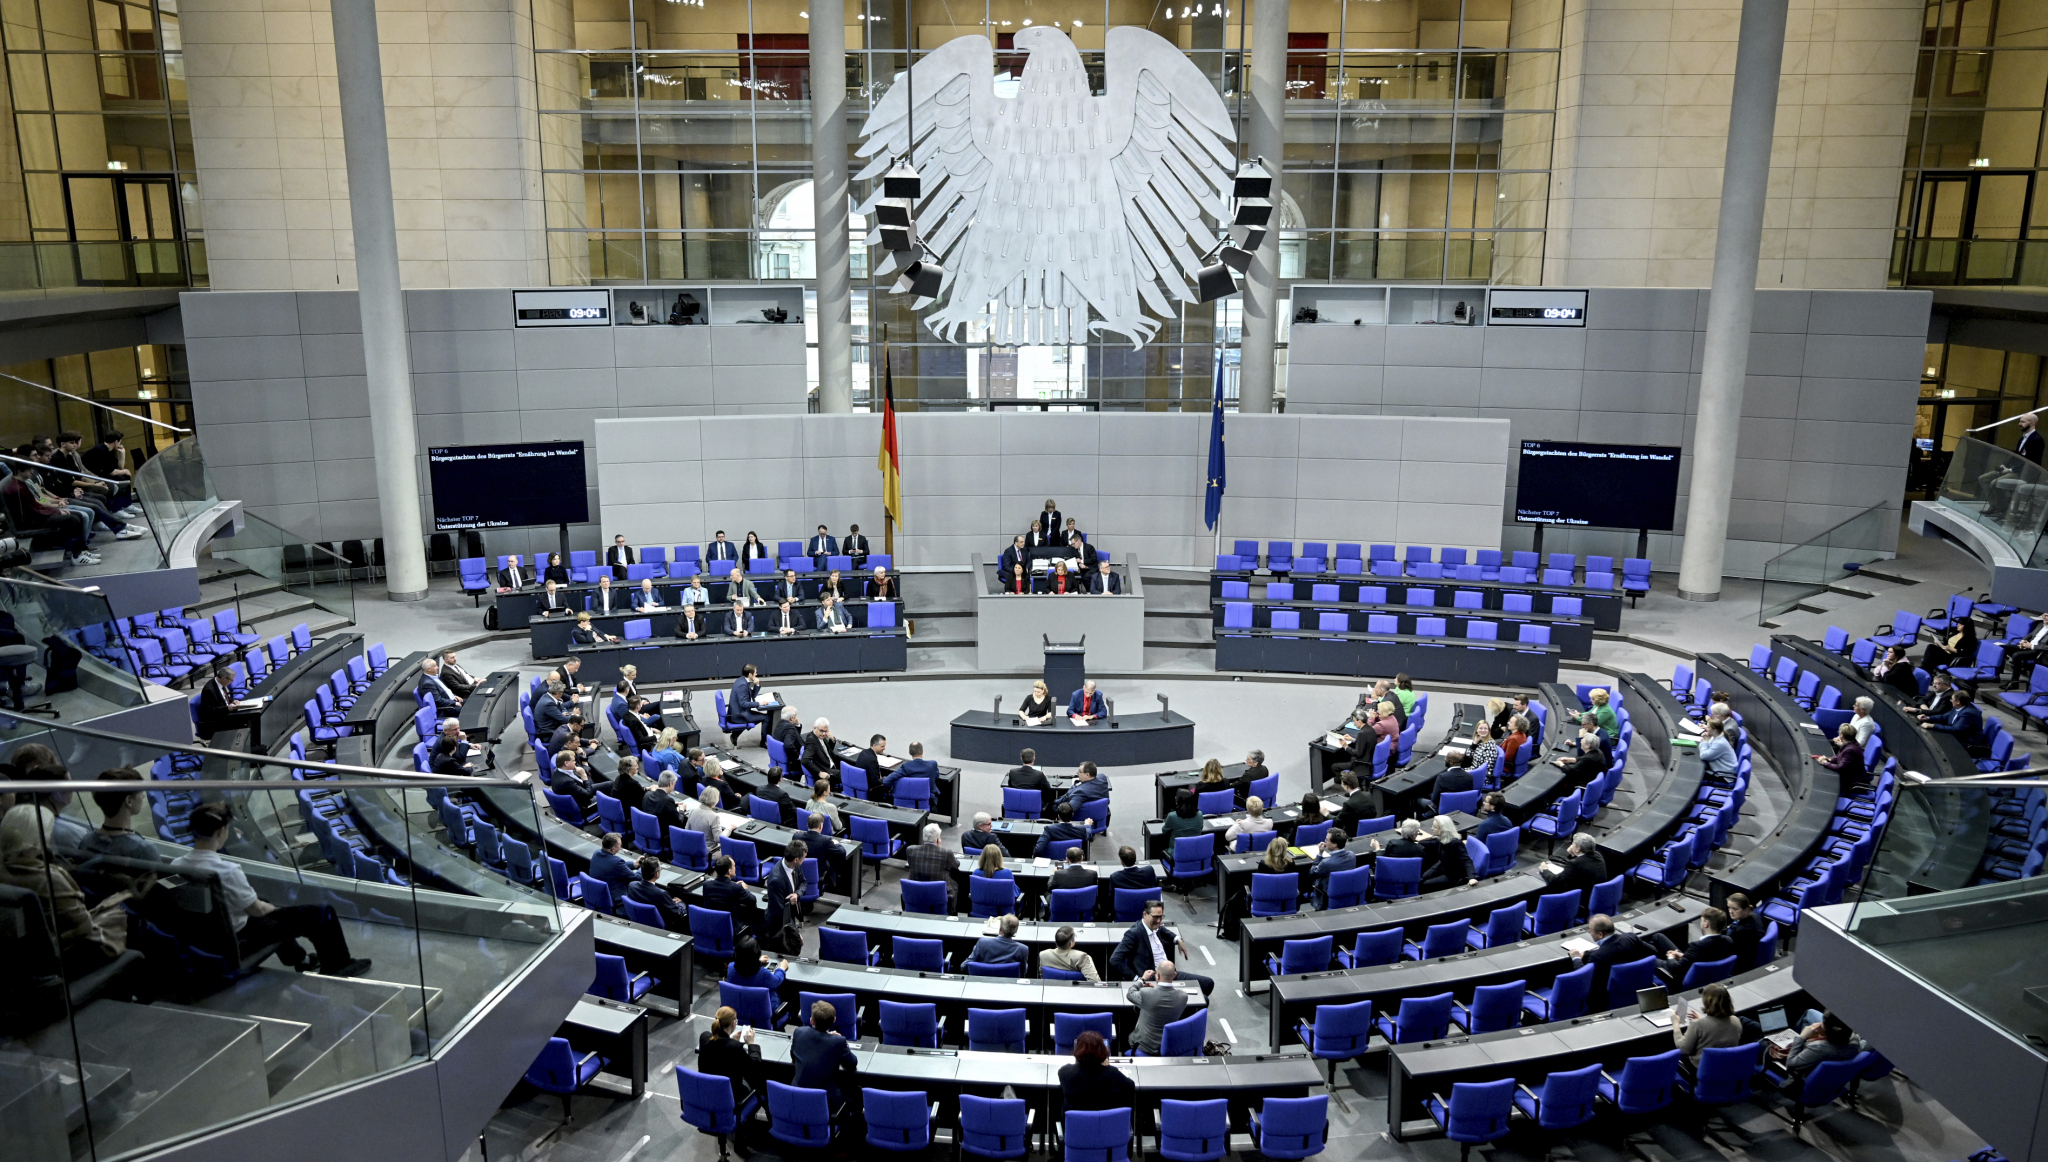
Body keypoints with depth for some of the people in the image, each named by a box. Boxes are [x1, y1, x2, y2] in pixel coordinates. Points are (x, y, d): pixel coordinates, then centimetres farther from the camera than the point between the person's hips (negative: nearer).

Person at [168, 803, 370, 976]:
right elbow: (257, 910, -22)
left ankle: (298, 959, 52)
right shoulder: (227, 870, -33)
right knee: (321, 914, 0)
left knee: (264, 903, 36)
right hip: (239, 936, -8)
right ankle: (338, 965, 25)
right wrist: (271, 907, 2)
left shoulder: (176, 866, -10)